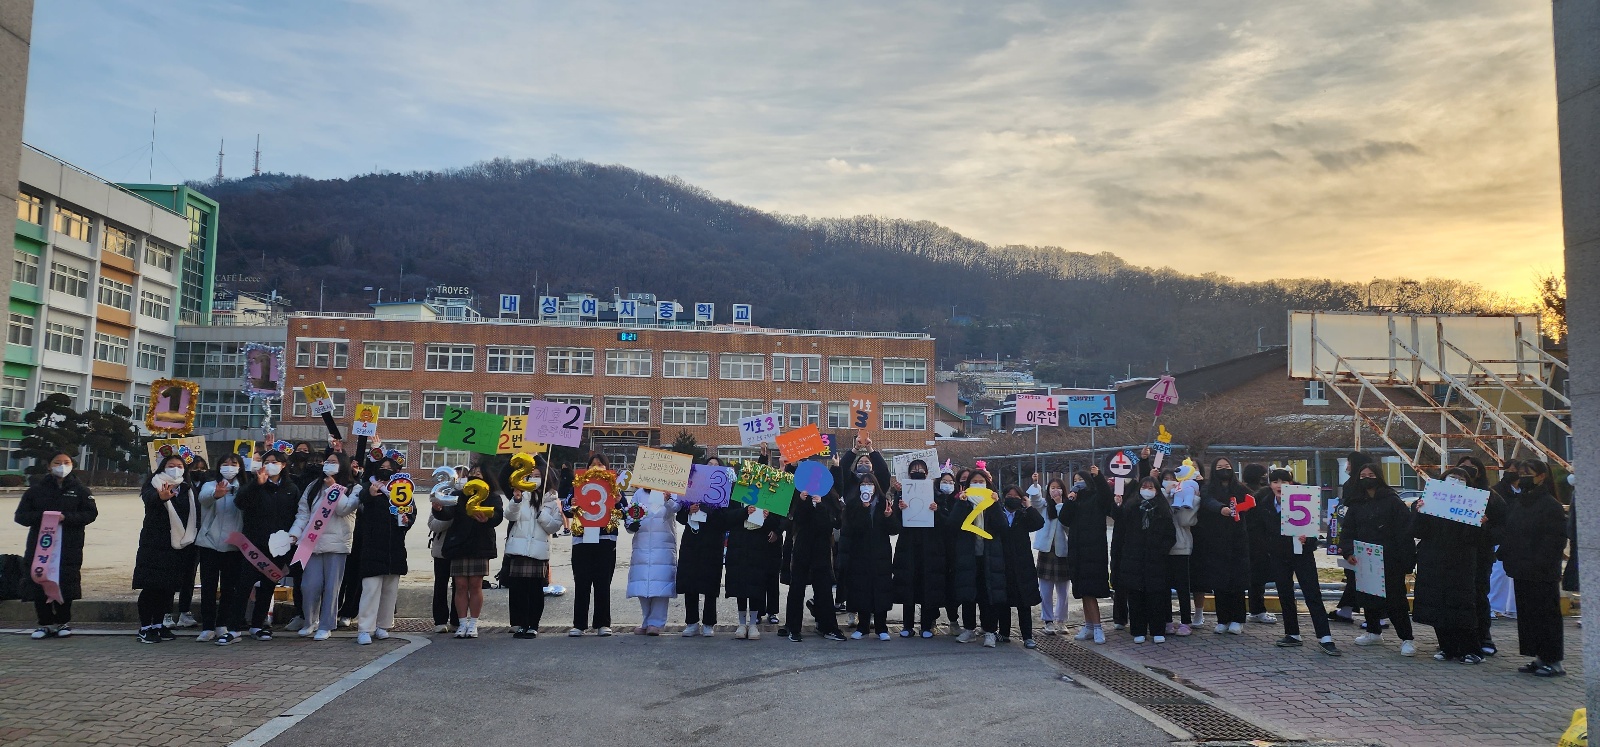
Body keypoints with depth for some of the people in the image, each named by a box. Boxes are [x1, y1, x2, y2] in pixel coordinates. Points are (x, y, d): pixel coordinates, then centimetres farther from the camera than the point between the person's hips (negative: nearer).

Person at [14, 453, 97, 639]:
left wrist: (66, 518, -14)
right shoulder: (36, 490, 11)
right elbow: (20, 515, 6)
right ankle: (45, 623, 11)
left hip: (69, 546, -1)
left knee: (65, 585, -2)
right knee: (38, 585, -1)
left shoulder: (79, 490, 9)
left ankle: (63, 622, 13)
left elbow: (91, 513, 0)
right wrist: (42, 517, -13)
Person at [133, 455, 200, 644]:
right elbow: (149, 497, -25)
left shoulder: (188, 491, 12)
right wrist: (161, 497, -49)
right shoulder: (154, 485, -2)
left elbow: (196, 514, 11)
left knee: (168, 588, 7)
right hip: (153, 545, -4)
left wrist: (189, 537, -3)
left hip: (177, 546, 4)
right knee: (150, 586, -4)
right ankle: (145, 627, 5)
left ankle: (159, 624, 18)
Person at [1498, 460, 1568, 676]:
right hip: (1522, 571, 8)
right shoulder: (1517, 503, 13)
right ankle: (1540, 657, 19)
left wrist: (1539, 563, -21)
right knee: (1527, 614, 11)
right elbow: (1508, 534, 18)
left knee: (1545, 614, -2)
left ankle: (1554, 661, 6)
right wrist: (1507, 557, 4)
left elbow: (1556, 540, -15)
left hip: (1542, 574, -8)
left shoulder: (1551, 505, -10)